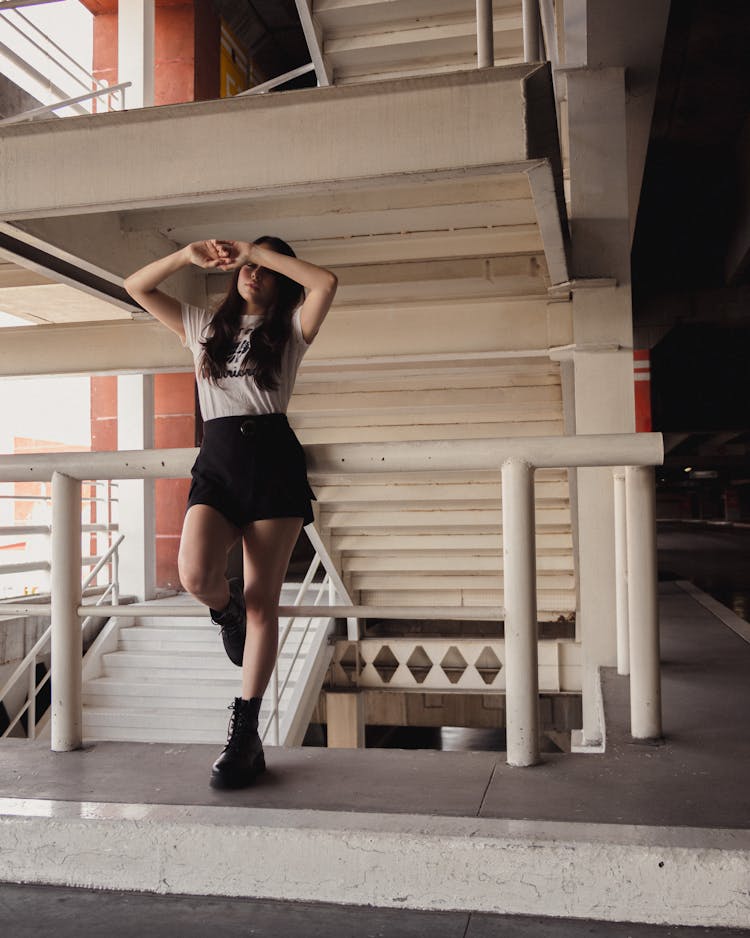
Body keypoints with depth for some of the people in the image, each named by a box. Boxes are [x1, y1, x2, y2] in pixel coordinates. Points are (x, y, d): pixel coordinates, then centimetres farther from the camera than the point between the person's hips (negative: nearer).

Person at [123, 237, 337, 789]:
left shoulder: (290, 330, 12)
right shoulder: (203, 326, 21)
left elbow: (326, 282, -7)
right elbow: (137, 287, 18)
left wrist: (259, 251, -1)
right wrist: (191, 255, 5)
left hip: (274, 463, -2)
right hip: (217, 463, 2)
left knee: (263, 601, -3)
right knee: (196, 577, -24)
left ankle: (245, 731, 6)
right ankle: (227, 612, 14)